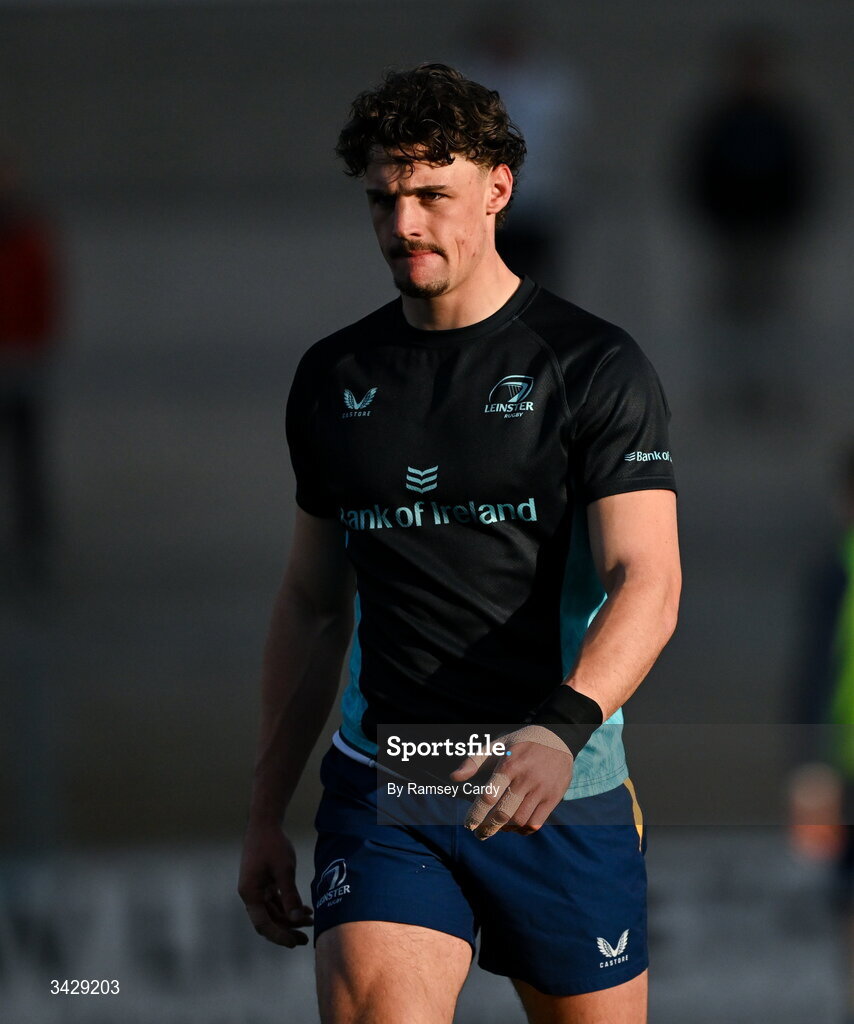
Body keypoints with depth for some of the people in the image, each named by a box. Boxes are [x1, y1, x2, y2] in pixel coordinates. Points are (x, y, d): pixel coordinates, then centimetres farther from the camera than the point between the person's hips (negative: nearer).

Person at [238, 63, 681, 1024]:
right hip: (379, 791, 2)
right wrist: (266, 812, 17)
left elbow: (646, 580, -14)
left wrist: (562, 728, -33)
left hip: (563, 795, -2)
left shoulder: (593, 366, -4)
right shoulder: (333, 376, 10)